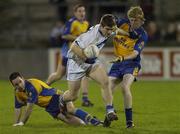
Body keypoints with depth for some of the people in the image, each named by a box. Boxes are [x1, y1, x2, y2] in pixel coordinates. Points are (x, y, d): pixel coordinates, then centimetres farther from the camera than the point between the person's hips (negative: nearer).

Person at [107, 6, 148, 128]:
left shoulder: (142, 35, -14)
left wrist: (122, 58, -41)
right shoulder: (123, 23, -4)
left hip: (131, 63, -5)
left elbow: (135, 53, -25)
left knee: (125, 87, -27)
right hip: (118, 62, 5)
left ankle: (129, 120, -20)